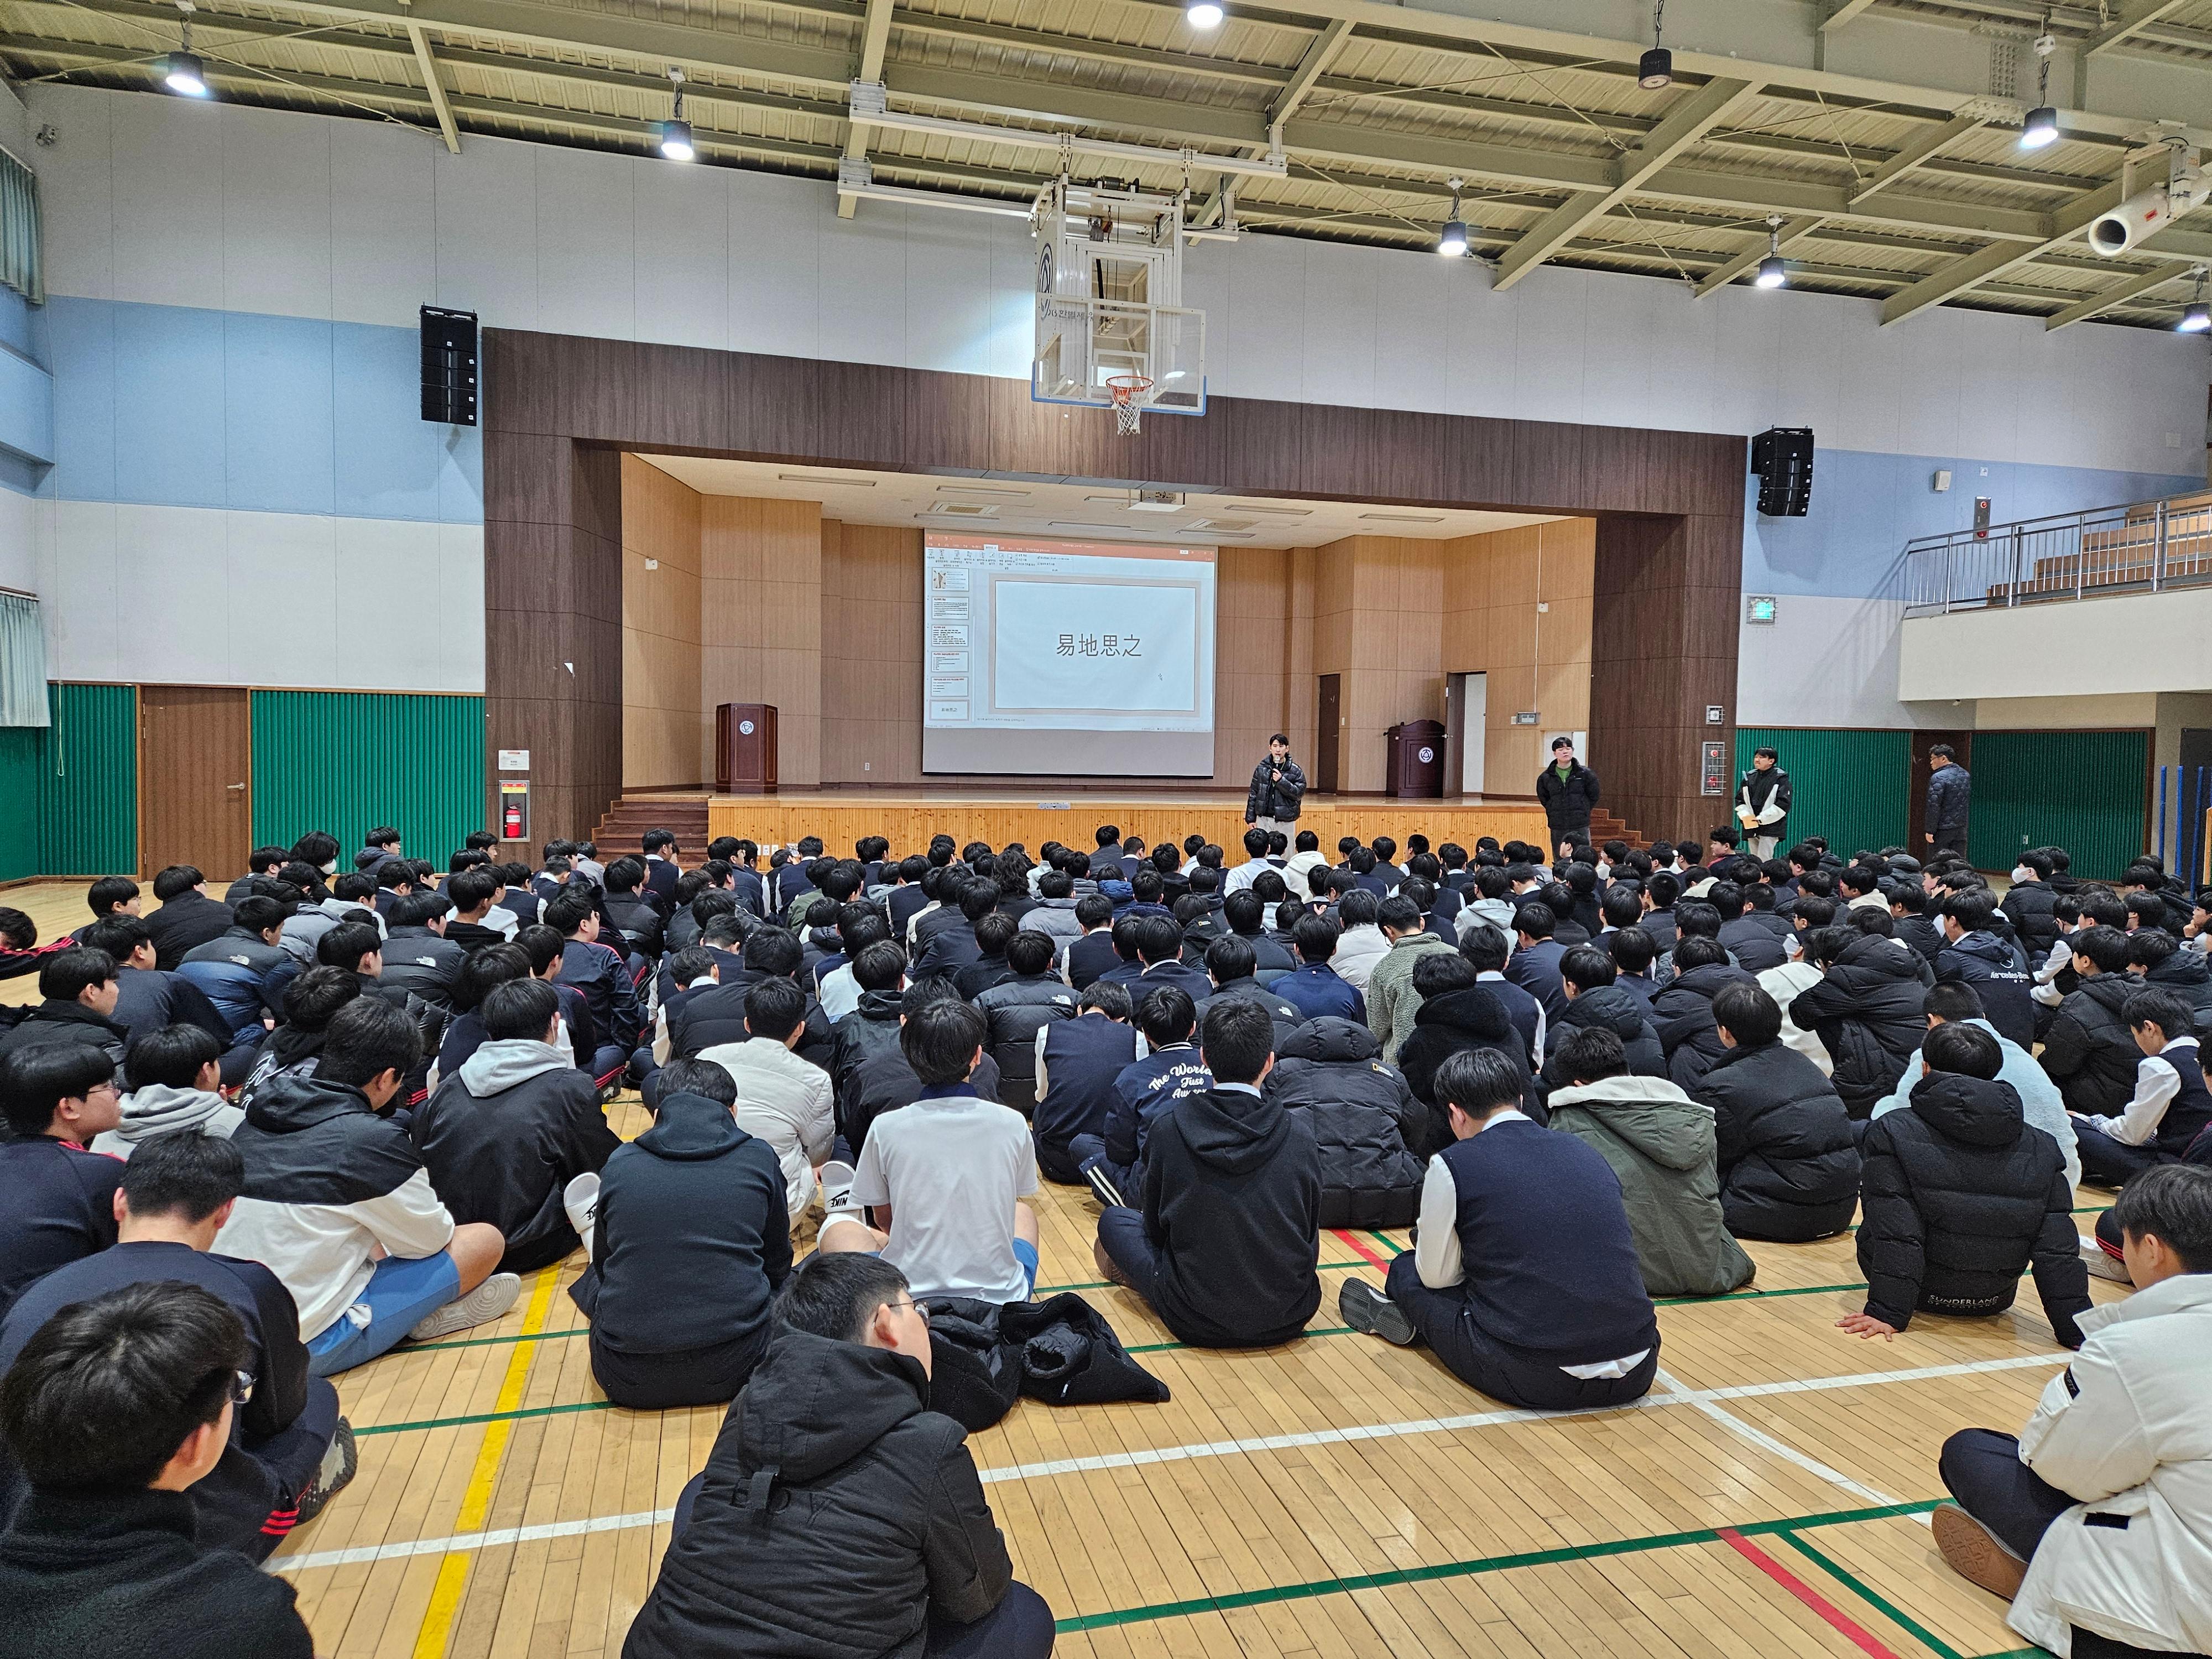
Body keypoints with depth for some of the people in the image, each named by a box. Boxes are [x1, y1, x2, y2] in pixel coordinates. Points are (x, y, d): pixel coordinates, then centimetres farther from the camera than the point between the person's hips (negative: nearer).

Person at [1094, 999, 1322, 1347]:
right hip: (1289, 1319, 2)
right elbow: (1310, 1230, 5)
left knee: (1114, 1219, 18)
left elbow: (1156, 1227, 3)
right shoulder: (1299, 1133, -9)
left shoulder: (1170, 1127, -11)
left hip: (1196, 1323, -2)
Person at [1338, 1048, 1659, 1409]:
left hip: (1534, 1380, -5)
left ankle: (1400, 1314, 42)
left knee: (1408, 1269, 18)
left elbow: (1437, 1275, 6)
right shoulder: (1586, 1153, 10)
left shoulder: (1452, 1164, -6)